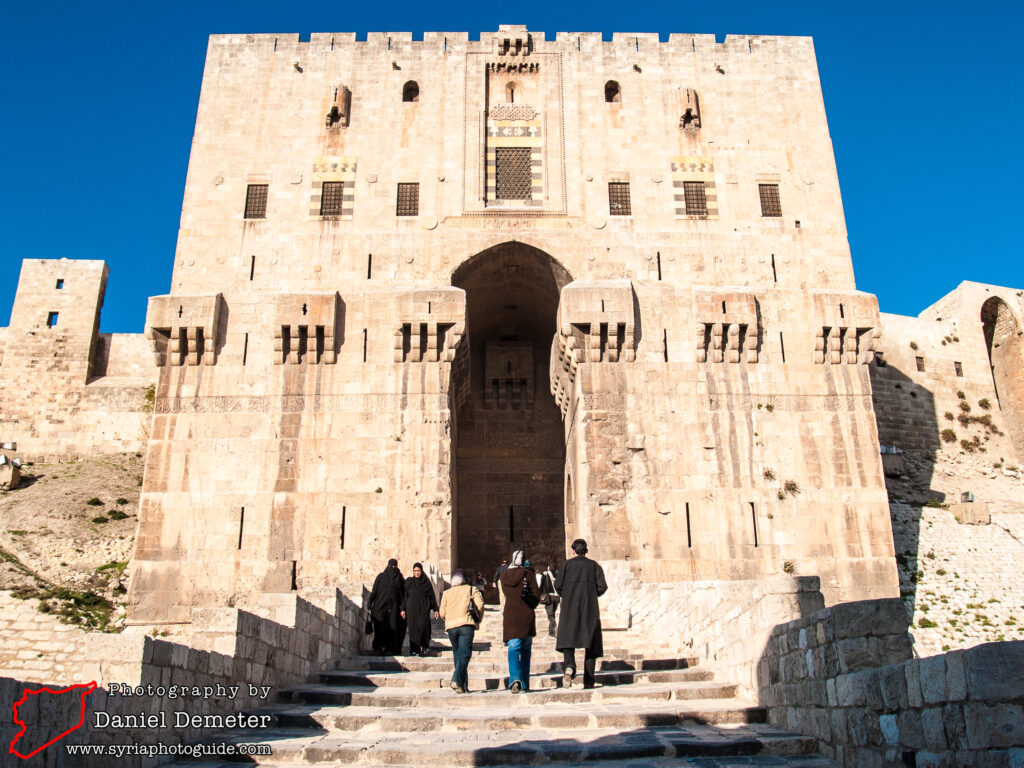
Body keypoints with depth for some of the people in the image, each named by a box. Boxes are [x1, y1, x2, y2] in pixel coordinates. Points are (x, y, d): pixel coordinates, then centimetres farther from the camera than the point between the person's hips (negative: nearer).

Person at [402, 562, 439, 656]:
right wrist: (403, 609, -2)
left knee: (423, 625, -17)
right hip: (412, 609, 1)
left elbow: (432, 596, 9)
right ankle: (414, 650, 2)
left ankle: (424, 646, 5)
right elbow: (404, 596, 5)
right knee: (413, 628, -4)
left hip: (424, 609, -1)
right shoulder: (409, 582, 6)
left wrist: (435, 609, 5)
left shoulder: (427, 582, 6)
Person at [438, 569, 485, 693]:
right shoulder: (472, 590, 12)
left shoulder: (446, 593, 18)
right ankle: (456, 680, -29)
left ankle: (463, 686, 12)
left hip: (451, 626, 3)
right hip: (466, 625, -3)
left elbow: (442, 612, 11)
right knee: (464, 654, -8)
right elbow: (480, 605, -2)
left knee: (457, 654, 12)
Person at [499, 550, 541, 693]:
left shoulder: (504, 576, 6)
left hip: (510, 616, 1)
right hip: (527, 615, -1)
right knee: (525, 650, 13)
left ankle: (515, 679, -25)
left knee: (513, 649, -3)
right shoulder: (529, 574, -4)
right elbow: (537, 596, -4)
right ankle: (525, 684, 17)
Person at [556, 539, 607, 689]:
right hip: (589, 608, 1)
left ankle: (569, 666, -31)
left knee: (568, 639, -1)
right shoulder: (594, 565, 9)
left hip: (570, 608, -1)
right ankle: (588, 681, 3)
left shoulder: (567, 564, 8)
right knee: (591, 644, 7)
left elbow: (558, 584, -2)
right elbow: (602, 586, -1)